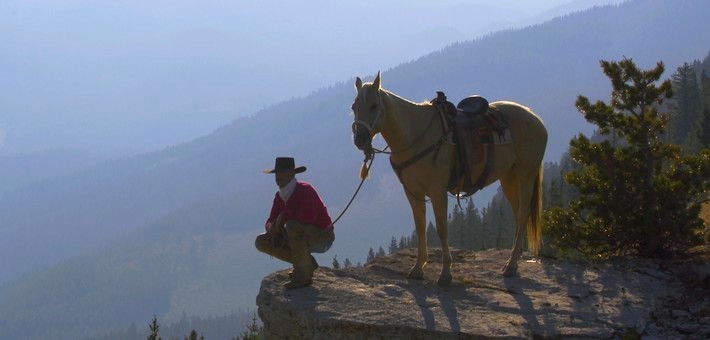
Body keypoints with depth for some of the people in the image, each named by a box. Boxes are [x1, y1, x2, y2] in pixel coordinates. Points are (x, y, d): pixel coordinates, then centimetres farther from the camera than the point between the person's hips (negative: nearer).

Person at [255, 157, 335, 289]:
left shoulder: (304, 190, -23)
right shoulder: (280, 196, 2)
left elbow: (308, 218, -38)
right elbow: (270, 222, 4)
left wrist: (284, 215, -26)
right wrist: (272, 228, -21)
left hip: (322, 237, -8)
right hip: (305, 239, 9)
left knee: (292, 225, -39)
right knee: (262, 242, -2)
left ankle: (303, 274, -23)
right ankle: (307, 263, 6)